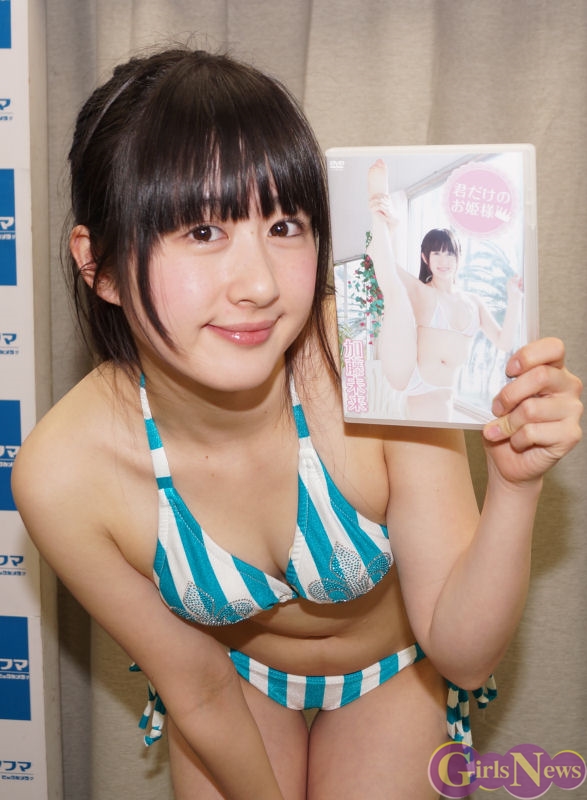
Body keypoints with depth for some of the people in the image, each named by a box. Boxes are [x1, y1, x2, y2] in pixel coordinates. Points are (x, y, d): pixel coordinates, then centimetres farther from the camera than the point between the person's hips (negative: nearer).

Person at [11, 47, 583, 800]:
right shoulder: (61, 476, -32)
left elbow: (462, 652, -26)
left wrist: (513, 485, -42)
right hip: (234, 674, 1)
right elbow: (199, 690, -15)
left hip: (390, 671, 0)